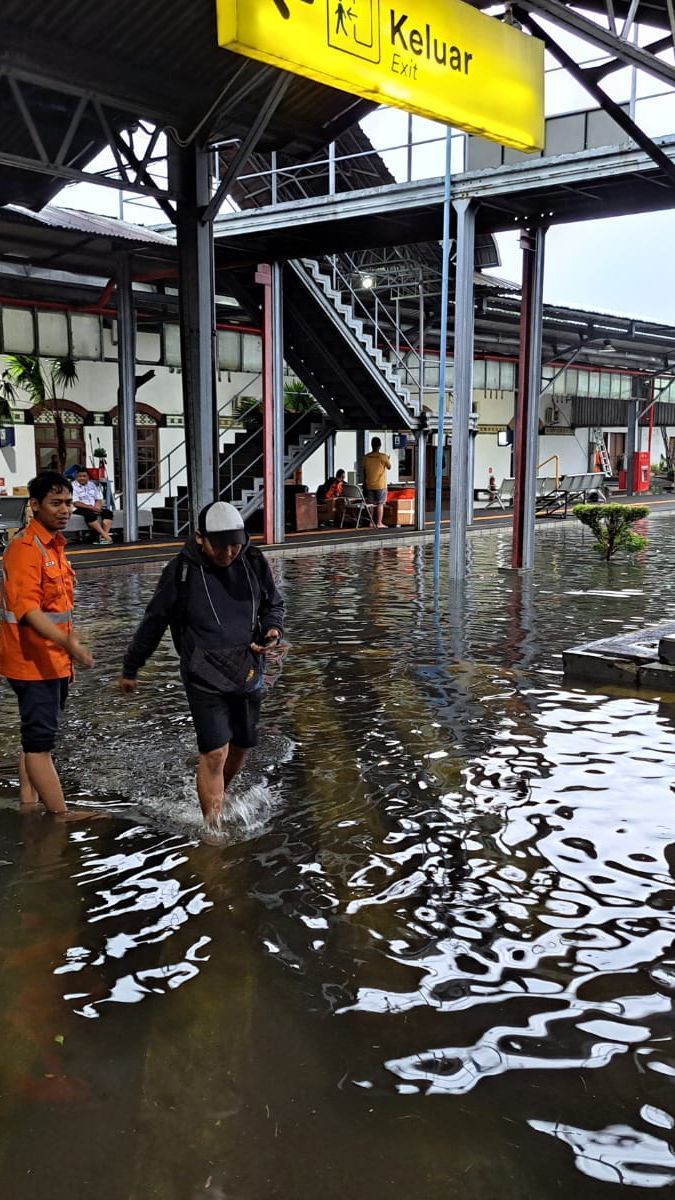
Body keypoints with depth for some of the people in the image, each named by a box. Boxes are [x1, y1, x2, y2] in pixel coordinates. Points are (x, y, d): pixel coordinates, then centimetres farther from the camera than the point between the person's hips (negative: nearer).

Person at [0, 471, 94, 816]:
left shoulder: (54, 545, 13)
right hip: (33, 663, -10)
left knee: (37, 741, 15)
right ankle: (63, 820, 0)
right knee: (40, 743, -4)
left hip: (54, 662, 10)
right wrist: (67, 643, -37)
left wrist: (67, 654, 20)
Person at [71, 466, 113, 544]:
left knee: (107, 512, -20)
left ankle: (104, 535, -35)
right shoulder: (73, 486, -3)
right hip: (80, 509, -6)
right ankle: (106, 537, -41)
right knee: (90, 514, -37)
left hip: (94, 508, 6)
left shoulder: (92, 484, 17)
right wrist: (91, 507, -20)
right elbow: (76, 503, -13)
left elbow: (99, 500, 15)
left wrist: (97, 507, -9)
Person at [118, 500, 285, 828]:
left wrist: (273, 629, -7)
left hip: (248, 672, 4)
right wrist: (130, 669, 9)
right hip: (204, 676, -4)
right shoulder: (181, 571, -9)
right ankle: (213, 826, 0)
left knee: (241, 746, 16)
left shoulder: (254, 563, 0)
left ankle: (218, 797, 43)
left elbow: (274, 604, 17)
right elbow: (153, 622, 2)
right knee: (214, 753, -12)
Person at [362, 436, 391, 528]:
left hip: (369, 485, 4)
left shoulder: (366, 457, 2)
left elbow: (364, 471, 7)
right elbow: (389, 467, 1)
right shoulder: (383, 456, -10)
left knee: (371, 504, 10)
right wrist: (388, 460, 20)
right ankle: (379, 523, 0)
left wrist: (365, 483, 16)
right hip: (380, 485, -4)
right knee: (380, 504, 1)